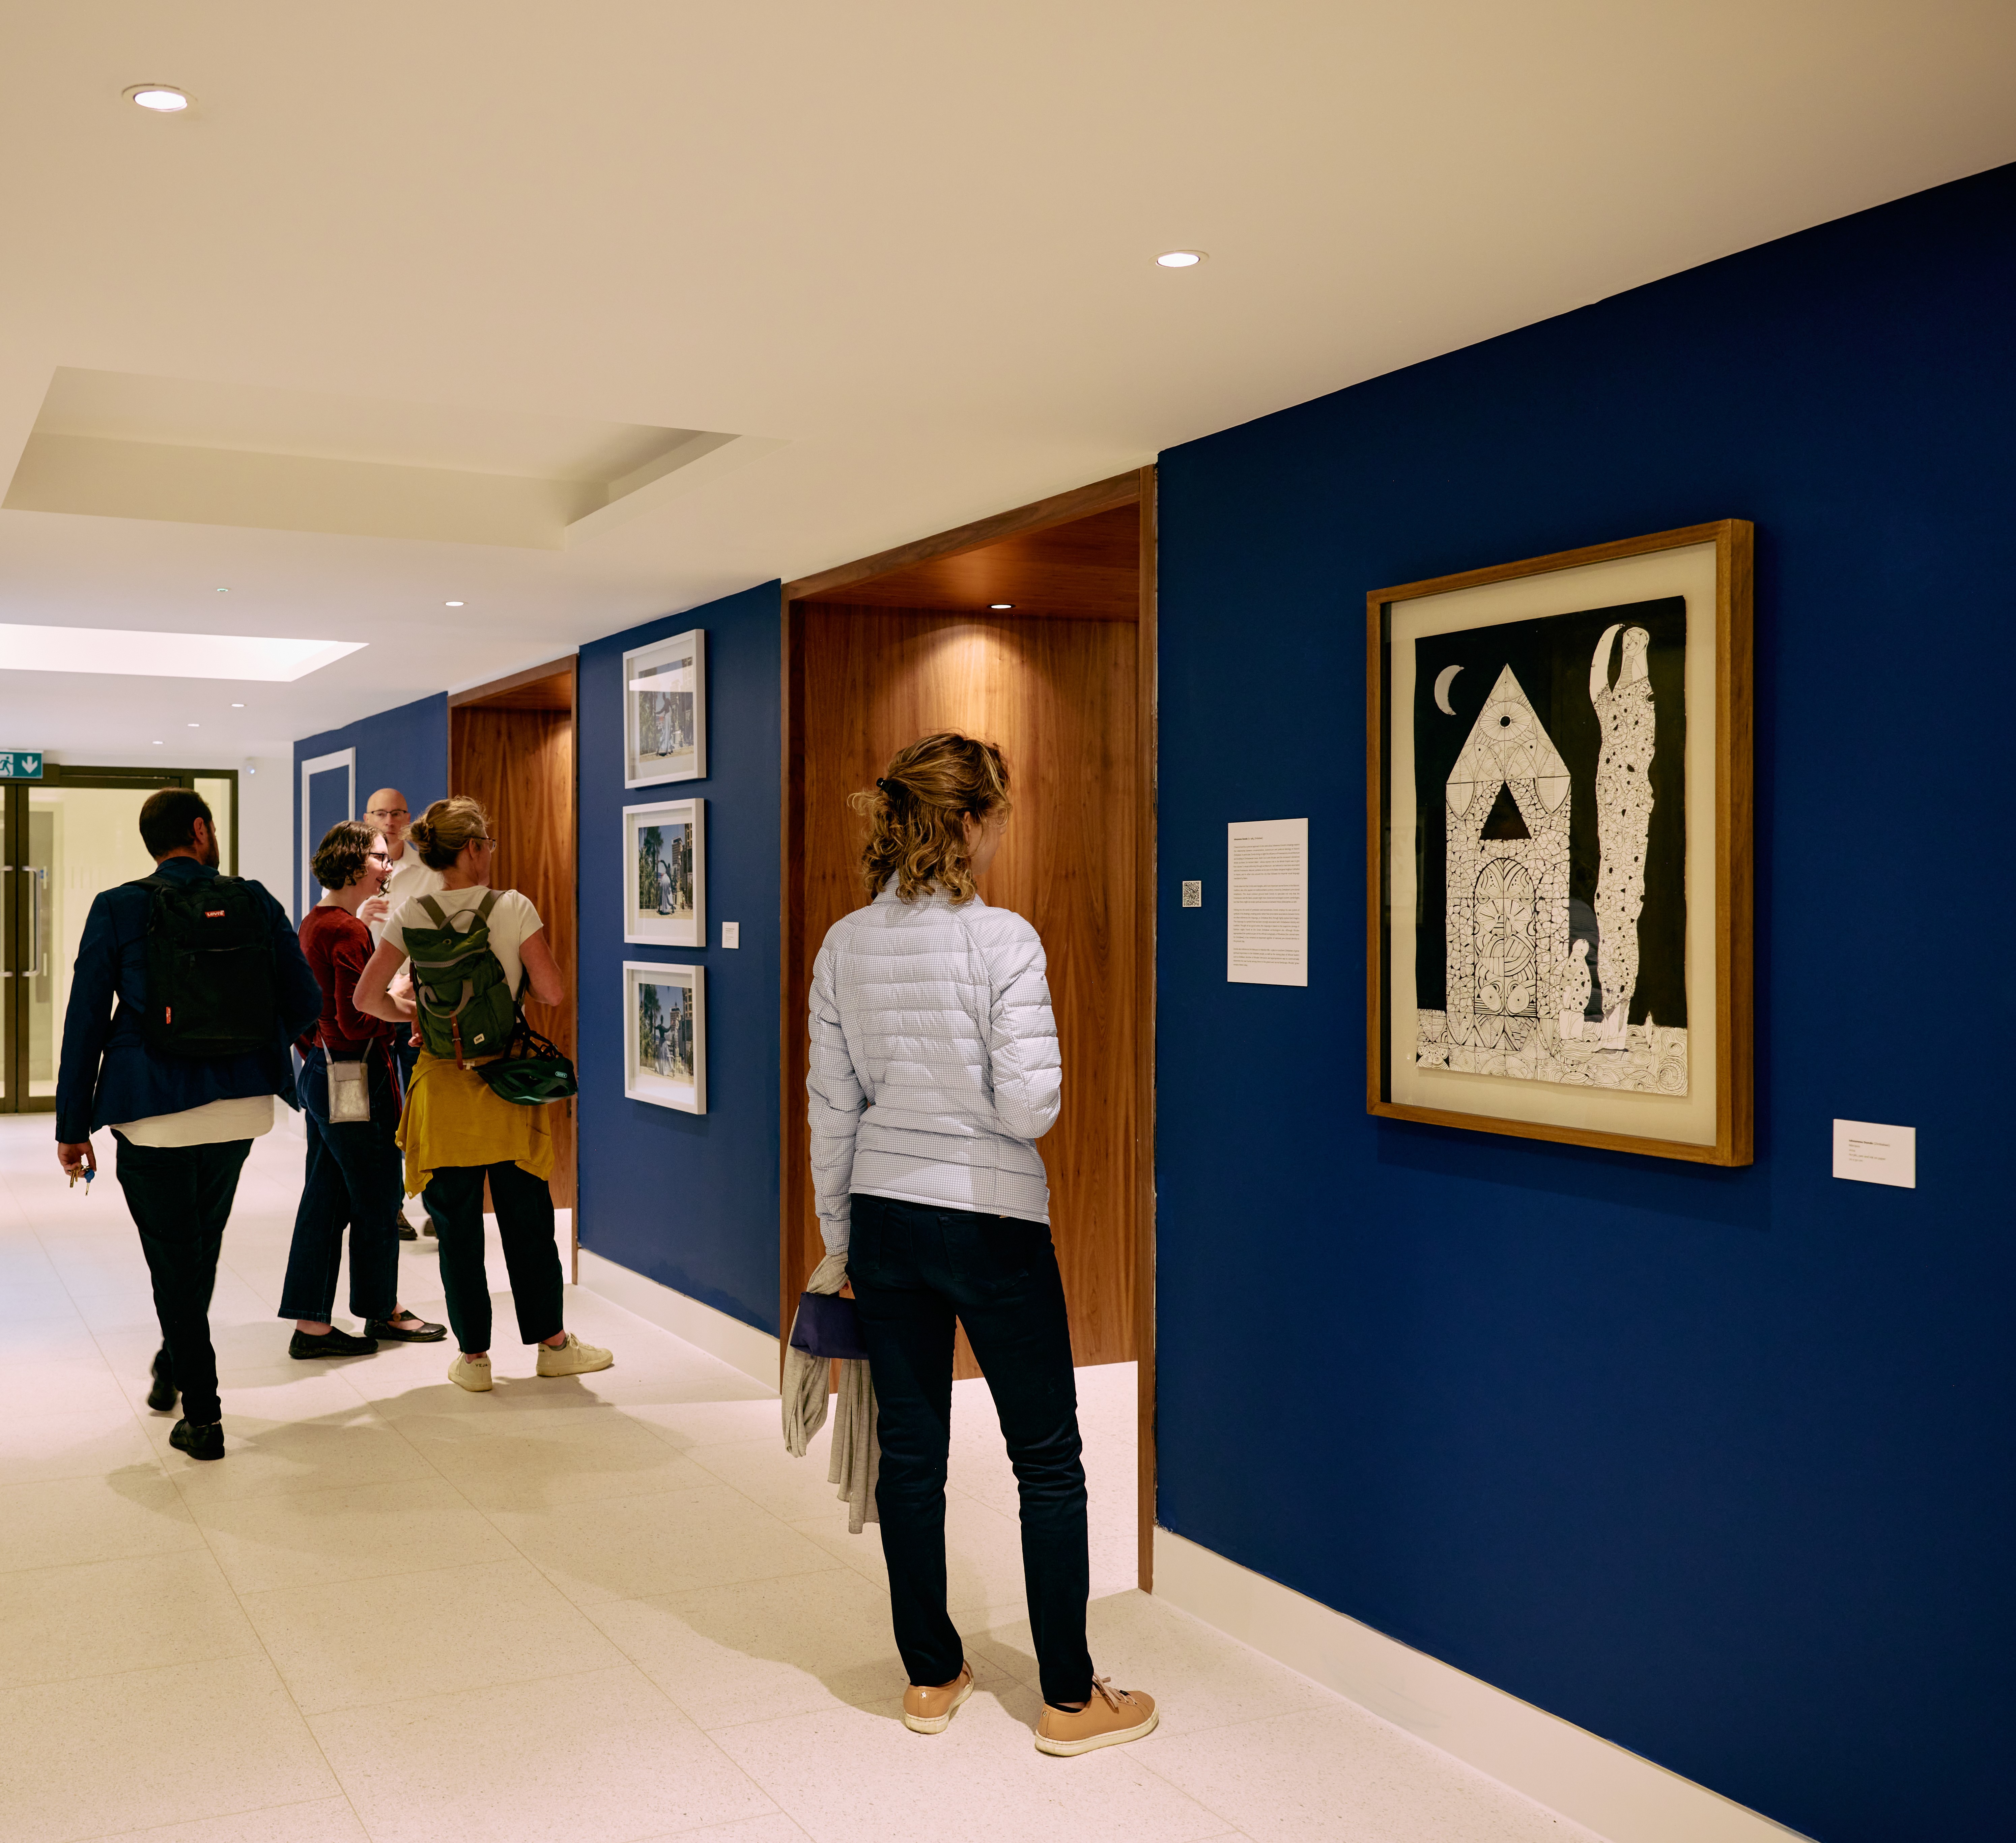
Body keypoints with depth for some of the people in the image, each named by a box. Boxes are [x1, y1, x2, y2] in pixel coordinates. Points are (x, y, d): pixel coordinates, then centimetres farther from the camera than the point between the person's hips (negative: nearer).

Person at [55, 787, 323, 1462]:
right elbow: (305, 1003, 1)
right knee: (200, 1243, 24)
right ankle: (174, 1367, 41)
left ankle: (202, 1418, 8)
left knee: (174, 1259, 7)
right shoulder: (255, 903, -1)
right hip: (243, 1105, 3)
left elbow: (85, 1022, -5)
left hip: (153, 1113, -3)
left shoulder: (118, 910, -5)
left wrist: (73, 1126, 1)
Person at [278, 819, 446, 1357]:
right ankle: (384, 1312, 19)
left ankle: (310, 1323, 13)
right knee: (378, 1198, 5)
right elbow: (356, 1024, -22)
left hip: (319, 1074, 10)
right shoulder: (350, 932, -18)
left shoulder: (312, 924, 11)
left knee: (325, 1198, 11)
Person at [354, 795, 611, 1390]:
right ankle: (552, 1343, 20)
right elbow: (553, 993, -9)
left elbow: (368, 997, -2)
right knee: (527, 1218, 10)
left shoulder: (411, 916, -3)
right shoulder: (514, 909, -9)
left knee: (457, 1226, 9)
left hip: (442, 1081, 1)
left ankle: (473, 1355, 15)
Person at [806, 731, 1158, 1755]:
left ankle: (931, 1678, 26)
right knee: (1047, 1458, 8)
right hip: (992, 1221, -5)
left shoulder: (845, 947, 0)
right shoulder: (1003, 941, -16)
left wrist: (839, 1237, 13)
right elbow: (1029, 1106, -19)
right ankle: (1071, 1700, 17)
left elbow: (831, 1107, 4)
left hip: (887, 1218, 5)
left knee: (910, 1451, 14)